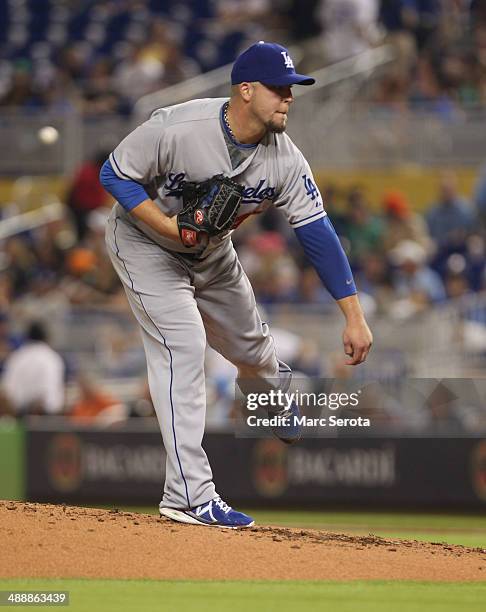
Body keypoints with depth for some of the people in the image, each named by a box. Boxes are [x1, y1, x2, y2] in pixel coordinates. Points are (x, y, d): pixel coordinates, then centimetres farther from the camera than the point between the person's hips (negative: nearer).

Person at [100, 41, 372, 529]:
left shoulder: (284, 159, -21)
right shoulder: (177, 128, -34)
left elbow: (317, 233, -19)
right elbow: (115, 174, -21)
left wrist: (353, 316, -22)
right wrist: (167, 225, -34)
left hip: (211, 252, 6)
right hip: (144, 245, -6)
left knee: (250, 343, 19)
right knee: (183, 347, -19)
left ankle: (275, 394, 59)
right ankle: (188, 496, -21)